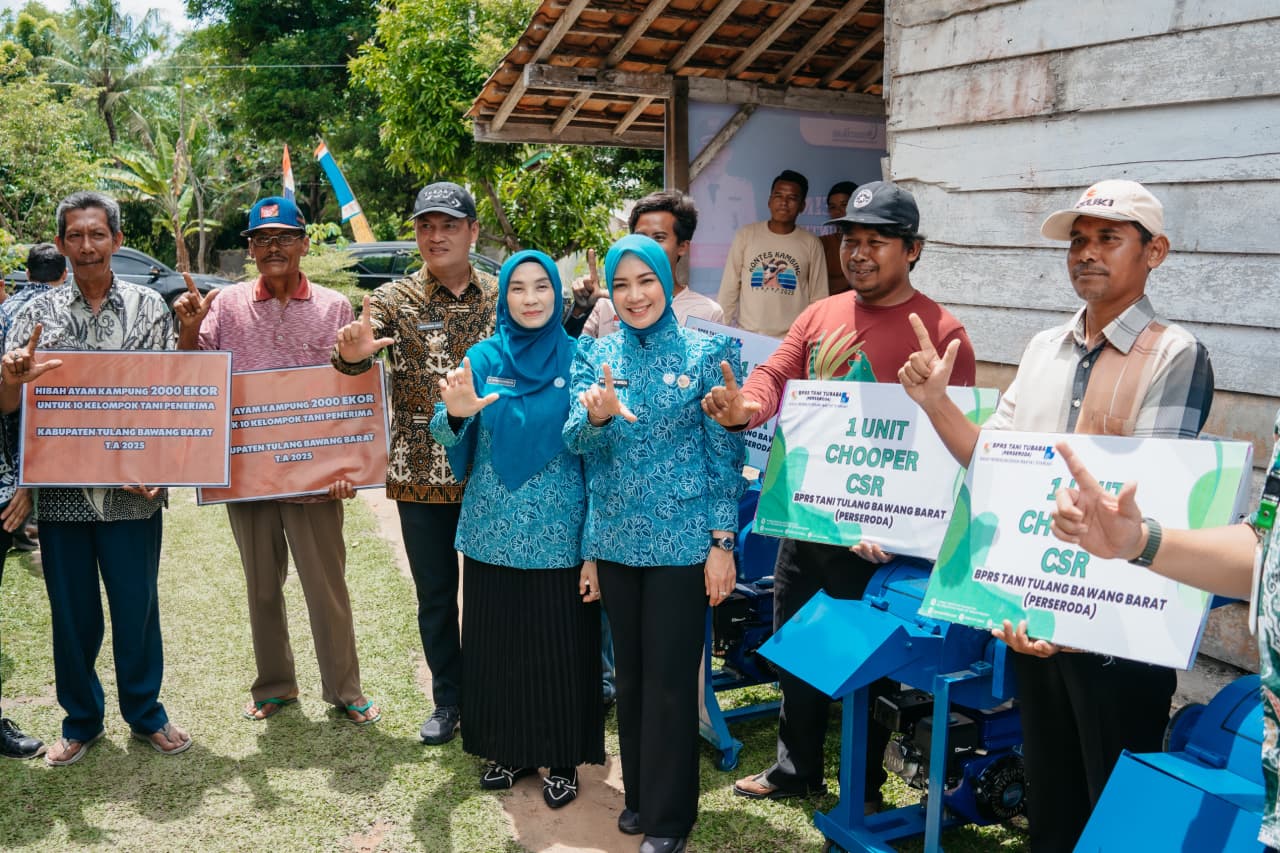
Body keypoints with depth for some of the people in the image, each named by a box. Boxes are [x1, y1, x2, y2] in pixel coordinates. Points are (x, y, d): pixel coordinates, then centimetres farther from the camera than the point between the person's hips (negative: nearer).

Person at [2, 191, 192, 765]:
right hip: (61, 494, 1)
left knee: (137, 608, 9)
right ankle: (81, 722, 29)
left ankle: (145, 713, 28)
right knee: (72, 614, 11)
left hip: (132, 493, -1)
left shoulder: (149, 308, 2)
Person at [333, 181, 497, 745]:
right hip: (421, 475, 0)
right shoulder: (394, 300, -1)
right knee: (435, 597, 11)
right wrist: (350, 354, -40)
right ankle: (448, 701, 30)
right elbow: (356, 354, -18)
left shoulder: (502, 297, 3)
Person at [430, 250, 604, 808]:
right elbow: (452, 439, 1)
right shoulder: (482, 358, 4)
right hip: (493, 533, 3)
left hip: (560, 536, -2)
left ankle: (562, 760, 24)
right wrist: (455, 413, -24)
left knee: (560, 647, 6)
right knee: (497, 642, 12)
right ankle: (509, 750, 31)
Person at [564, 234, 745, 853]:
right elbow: (574, 441, -6)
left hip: (682, 539, -3)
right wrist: (597, 415, -29)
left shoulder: (706, 352, -5)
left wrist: (723, 541, -8)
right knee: (630, 671, 14)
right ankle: (637, 793, 32)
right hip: (616, 538, 4)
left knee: (670, 676, 3)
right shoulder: (594, 354, 4)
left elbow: (726, 452, -4)